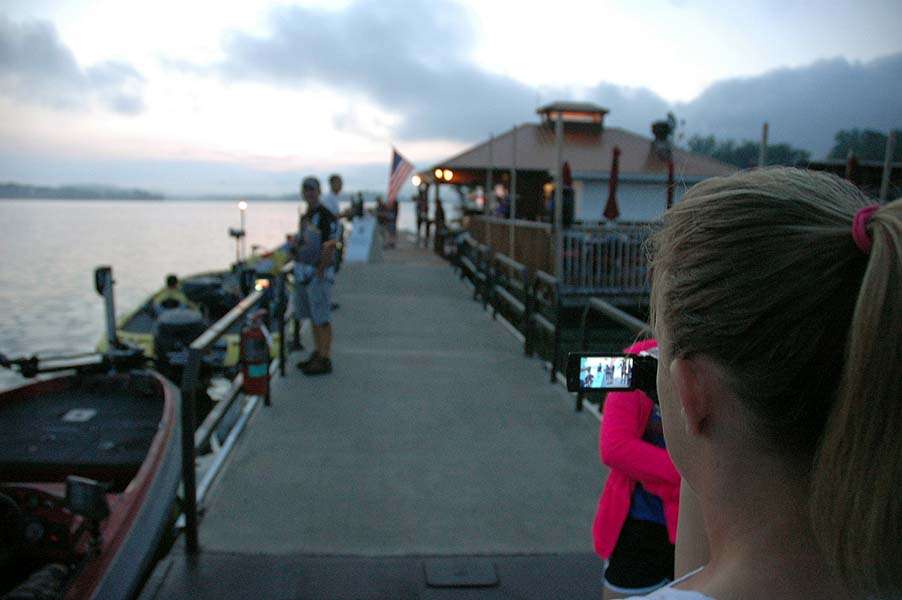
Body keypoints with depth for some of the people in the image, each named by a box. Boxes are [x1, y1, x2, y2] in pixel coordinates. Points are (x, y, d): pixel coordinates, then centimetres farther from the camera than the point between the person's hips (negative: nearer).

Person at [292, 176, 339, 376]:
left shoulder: (326, 216, -13)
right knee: (313, 316, 15)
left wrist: (320, 272, -19)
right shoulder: (305, 216, 14)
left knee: (322, 318, -4)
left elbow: (329, 247, -18)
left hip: (318, 273, -9)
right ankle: (317, 354, 25)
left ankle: (325, 360, 2)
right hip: (303, 272, 9)